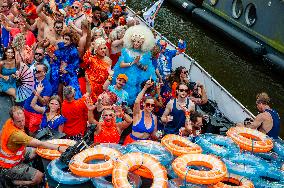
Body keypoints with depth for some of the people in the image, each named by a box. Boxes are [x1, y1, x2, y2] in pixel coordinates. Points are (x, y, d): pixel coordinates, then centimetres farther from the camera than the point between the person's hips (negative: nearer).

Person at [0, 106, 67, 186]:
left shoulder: (8, 122, -9)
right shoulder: (16, 134, -35)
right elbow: (39, 144, -34)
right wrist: (59, 148, -32)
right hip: (9, 167, -9)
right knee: (40, 177, -17)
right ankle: (16, 182, 0)